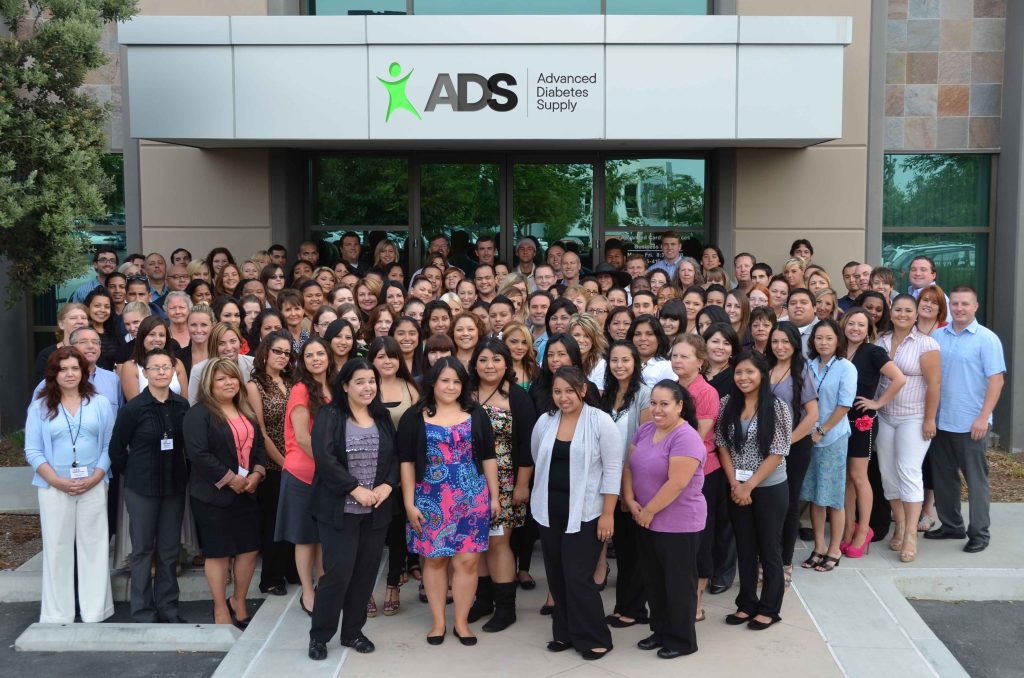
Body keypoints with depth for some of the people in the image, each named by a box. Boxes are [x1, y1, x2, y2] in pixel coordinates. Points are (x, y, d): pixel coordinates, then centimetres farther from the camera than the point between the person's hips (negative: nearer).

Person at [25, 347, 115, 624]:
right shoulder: (40, 406, 3)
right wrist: (58, 481, -12)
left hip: (93, 487, 1)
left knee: (93, 547, 3)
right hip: (54, 488, 0)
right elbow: (33, 450, 0)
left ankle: (95, 613, 11)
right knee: (57, 548, 4)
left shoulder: (100, 403, 5)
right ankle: (57, 616, 11)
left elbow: (109, 446, 3)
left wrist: (95, 478, -10)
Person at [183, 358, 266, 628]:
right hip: (214, 494, -6)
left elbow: (259, 444, 15)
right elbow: (198, 453, -19)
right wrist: (230, 478, -18)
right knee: (218, 553, 2)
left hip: (246, 492, 7)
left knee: (249, 549, 8)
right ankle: (221, 611, 16)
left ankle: (238, 603, 27)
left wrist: (257, 473, -3)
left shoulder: (245, 411, 14)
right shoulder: (199, 413, -9)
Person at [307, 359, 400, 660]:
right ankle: (319, 635, 13)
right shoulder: (329, 416, -6)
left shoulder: (382, 417, 10)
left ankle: (352, 631, 24)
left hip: (376, 510, 5)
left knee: (366, 572, 9)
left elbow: (396, 456, 9)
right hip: (340, 509, -5)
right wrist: (356, 489, -18)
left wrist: (387, 485, -9)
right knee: (338, 573, -5)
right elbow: (324, 459, -16)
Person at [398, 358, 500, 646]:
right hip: (431, 500, -1)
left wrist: (494, 497, 5)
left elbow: (488, 457, 8)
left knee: (467, 560, 1)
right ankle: (438, 622, 20)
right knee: (434, 559, 7)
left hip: (472, 499, 1)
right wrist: (410, 504, -5)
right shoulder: (414, 417, 1)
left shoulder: (476, 414, 6)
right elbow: (407, 462, 0)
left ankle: (461, 622, 15)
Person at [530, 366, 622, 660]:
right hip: (550, 510, 5)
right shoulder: (544, 421, 3)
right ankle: (565, 632, 27)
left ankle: (594, 638, 11)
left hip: (585, 512, -5)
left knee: (578, 577, -6)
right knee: (557, 575, 11)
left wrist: (608, 514, -13)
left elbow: (612, 470, -10)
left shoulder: (601, 422, -10)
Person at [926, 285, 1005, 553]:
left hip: (971, 423, -5)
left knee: (976, 479, 4)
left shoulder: (986, 339, -7)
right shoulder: (938, 337, 7)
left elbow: (996, 380, -10)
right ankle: (951, 525, 27)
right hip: (940, 421, 5)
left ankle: (979, 533, 14)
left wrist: (983, 417, -16)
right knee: (943, 477, 13)